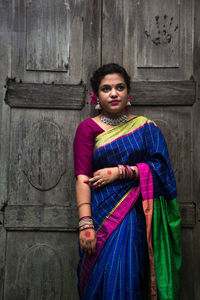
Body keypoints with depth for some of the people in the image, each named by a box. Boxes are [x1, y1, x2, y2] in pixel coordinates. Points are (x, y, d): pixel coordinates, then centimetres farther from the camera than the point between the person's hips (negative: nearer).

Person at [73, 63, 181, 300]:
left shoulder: (144, 126, 9)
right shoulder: (87, 128, 3)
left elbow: (160, 167, 0)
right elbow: (82, 178, -6)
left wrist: (120, 171, -10)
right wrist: (85, 224, -16)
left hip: (133, 211, 1)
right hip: (100, 213, 0)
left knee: (123, 274, -7)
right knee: (101, 276, -2)